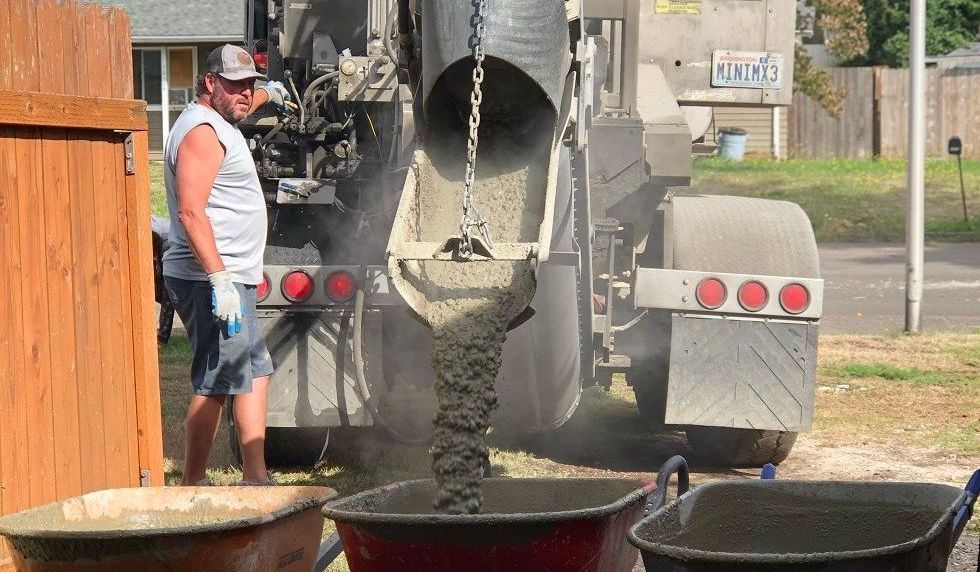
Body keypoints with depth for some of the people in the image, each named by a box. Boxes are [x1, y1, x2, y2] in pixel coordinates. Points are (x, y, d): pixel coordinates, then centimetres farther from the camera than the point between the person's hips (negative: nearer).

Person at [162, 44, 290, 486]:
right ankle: (192, 489, -6)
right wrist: (220, 279, -29)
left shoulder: (219, 123, 18)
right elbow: (191, 211, -24)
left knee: (256, 373, 13)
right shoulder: (201, 131, -14)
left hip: (231, 280, 11)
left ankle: (255, 478, 16)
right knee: (216, 384, -10)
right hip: (212, 281, -11)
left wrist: (267, 94, 61)